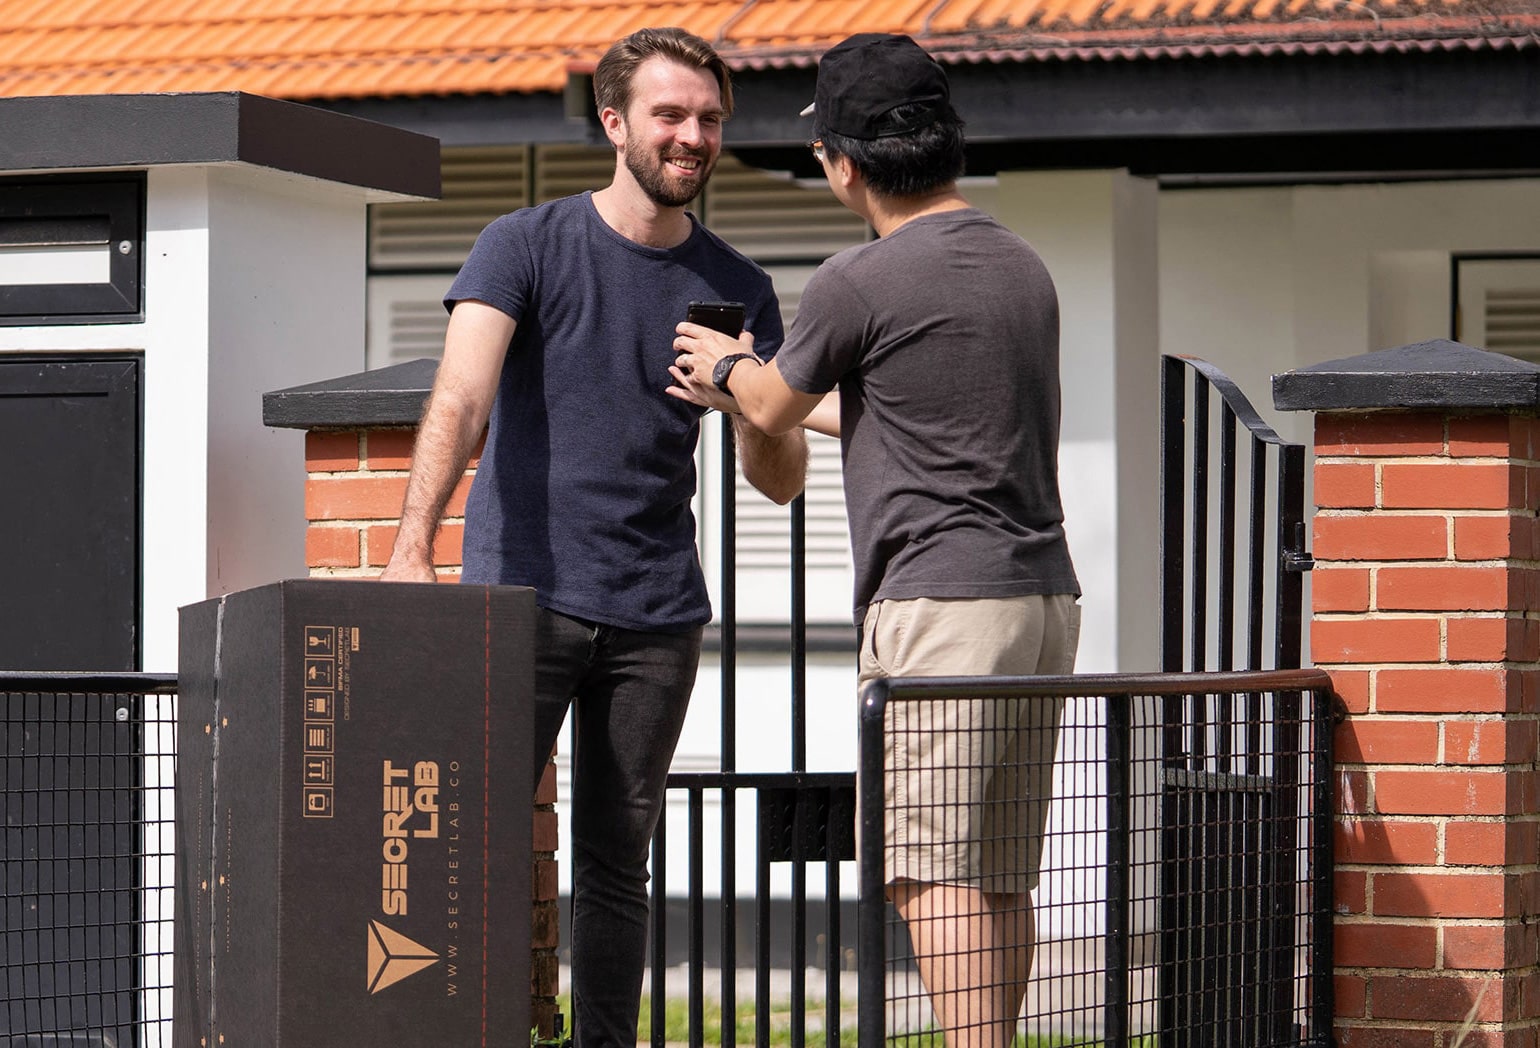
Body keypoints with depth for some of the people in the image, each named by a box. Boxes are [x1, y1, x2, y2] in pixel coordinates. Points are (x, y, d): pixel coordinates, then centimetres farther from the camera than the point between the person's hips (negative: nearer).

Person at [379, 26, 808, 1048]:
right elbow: (460, 400, -15)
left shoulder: (737, 290, 10)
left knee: (618, 866, 6)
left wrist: (753, 406, -15)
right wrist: (414, 545, -31)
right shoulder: (525, 247, -1)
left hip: (658, 614, 3)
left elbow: (782, 480, 9)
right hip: (524, 592, -3)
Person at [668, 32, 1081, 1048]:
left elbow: (775, 407, 8)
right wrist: (746, 392, 41)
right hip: (1046, 594, 8)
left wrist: (729, 367, 33)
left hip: (940, 602, -8)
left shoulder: (861, 284, -10)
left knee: (935, 875, -8)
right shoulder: (1023, 268, 16)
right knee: (1000, 877, 11)